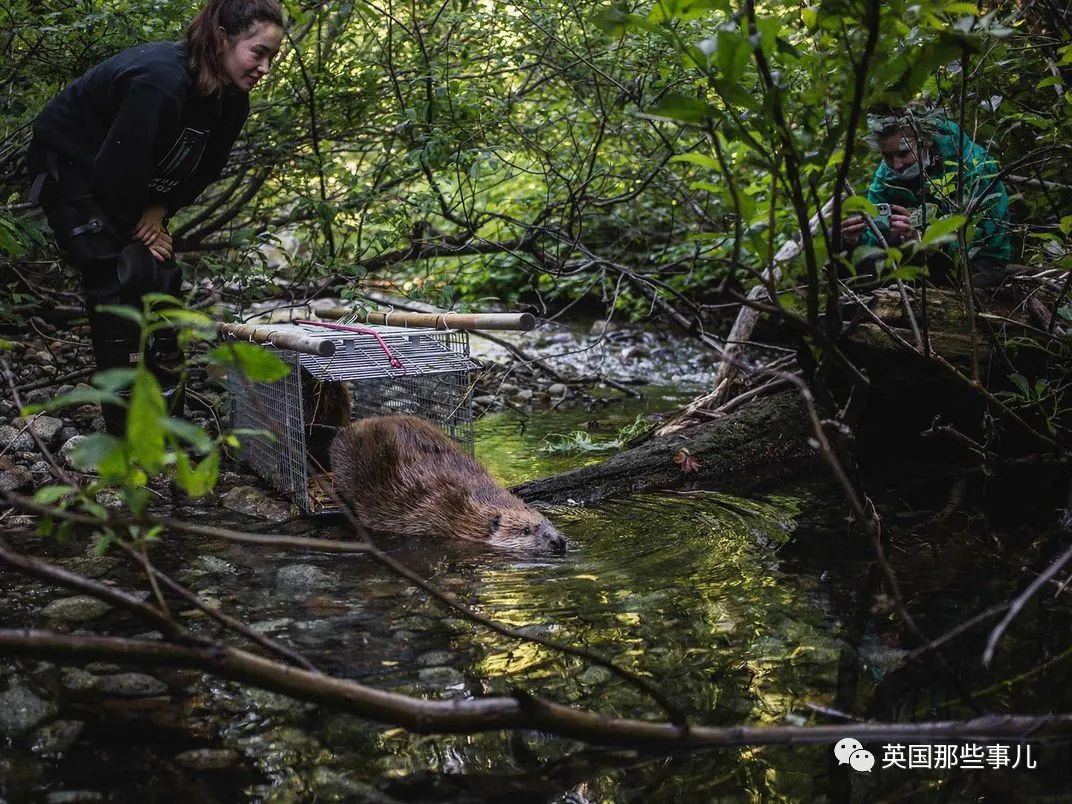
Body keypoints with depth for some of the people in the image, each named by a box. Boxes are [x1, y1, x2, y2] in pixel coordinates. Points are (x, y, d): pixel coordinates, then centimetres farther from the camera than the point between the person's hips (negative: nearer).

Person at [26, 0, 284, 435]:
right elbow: (115, 170, -32)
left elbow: (205, 169, 1)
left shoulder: (233, 100, -10)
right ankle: (125, 432, -10)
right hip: (69, 166, -8)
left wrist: (159, 212, -12)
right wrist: (136, 231, -16)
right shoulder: (160, 81, -36)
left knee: (163, 281, 1)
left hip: (135, 181, 8)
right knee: (122, 280, -16)